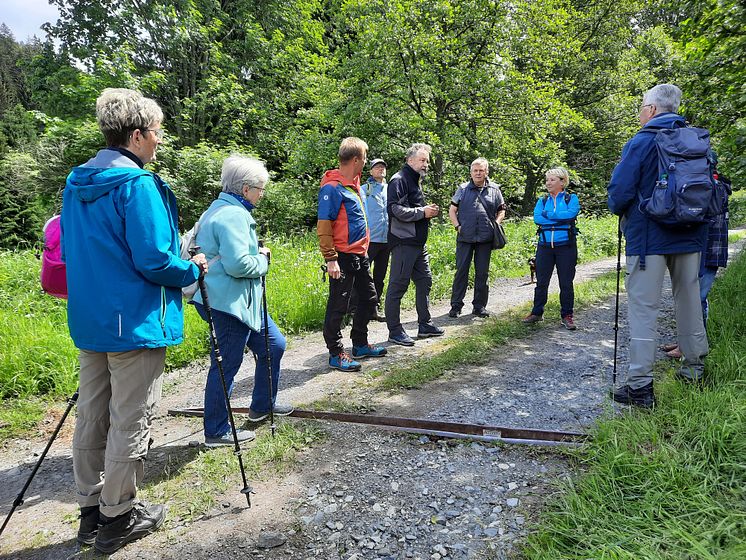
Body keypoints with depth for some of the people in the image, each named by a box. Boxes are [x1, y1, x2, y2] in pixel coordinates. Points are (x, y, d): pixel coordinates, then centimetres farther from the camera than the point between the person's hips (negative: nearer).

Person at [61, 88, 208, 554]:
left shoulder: (76, 183, 10)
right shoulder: (138, 184, -17)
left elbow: (79, 253, 18)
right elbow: (154, 261, -21)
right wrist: (194, 269, -2)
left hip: (89, 320, 9)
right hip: (135, 323, -8)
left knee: (92, 416, 16)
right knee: (129, 424, 4)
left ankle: (92, 510, 30)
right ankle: (117, 519, 18)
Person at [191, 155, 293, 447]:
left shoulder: (219, 209, 16)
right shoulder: (233, 215, -19)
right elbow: (238, 264, -27)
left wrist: (257, 255, 14)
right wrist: (262, 260, -8)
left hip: (244, 301, 11)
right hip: (229, 302, -11)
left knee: (274, 345, 19)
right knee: (226, 365, 0)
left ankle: (262, 406, 35)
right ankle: (216, 432, 16)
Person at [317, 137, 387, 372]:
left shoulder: (354, 183, 12)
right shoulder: (332, 187, -16)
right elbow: (324, 225, -18)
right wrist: (330, 259, -21)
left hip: (360, 255, 10)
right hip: (343, 257, -10)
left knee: (368, 298, 17)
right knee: (338, 306, 1)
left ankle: (360, 345, 31)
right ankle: (336, 354, 13)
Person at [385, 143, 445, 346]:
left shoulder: (416, 181, 21)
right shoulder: (399, 180, -10)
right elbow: (395, 209, -22)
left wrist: (429, 212, 10)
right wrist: (422, 212, -16)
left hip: (418, 242, 10)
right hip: (404, 242, -10)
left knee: (424, 281, 14)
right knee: (398, 285, -4)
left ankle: (425, 324, 26)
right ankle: (395, 331, 4)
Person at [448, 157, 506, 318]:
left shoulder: (494, 189, 9)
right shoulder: (463, 189, 6)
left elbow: (501, 210, 16)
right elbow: (452, 210, 8)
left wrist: (495, 225, 0)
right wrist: (457, 226, -5)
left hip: (485, 238, 2)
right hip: (465, 238, -1)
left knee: (482, 273, 7)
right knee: (461, 271, 0)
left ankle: (479, 306, 18)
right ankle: (456, 305, 8)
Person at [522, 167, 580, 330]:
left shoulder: (571, 198, 4)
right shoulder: (542, 200, 12)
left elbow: (571, 213, -17)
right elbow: (536, 218, -6)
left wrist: (547, 214, -12)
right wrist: (561, 219, -11)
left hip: (566, 246, -2)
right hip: (545, 246, 3)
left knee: (566, 283, 4)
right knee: (541, 282, 7)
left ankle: (567, 315, 14)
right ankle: (537, 313, 18)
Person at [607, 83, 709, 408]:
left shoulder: (641, 142, -9)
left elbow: (620, 191, -15)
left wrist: (619, 210, 6)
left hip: (648, 237, -6)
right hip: (690, 236, 6)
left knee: (643, 306, -5)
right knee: (689, 300, 16)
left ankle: (640, 385, -5)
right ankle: (694, 369, 28)